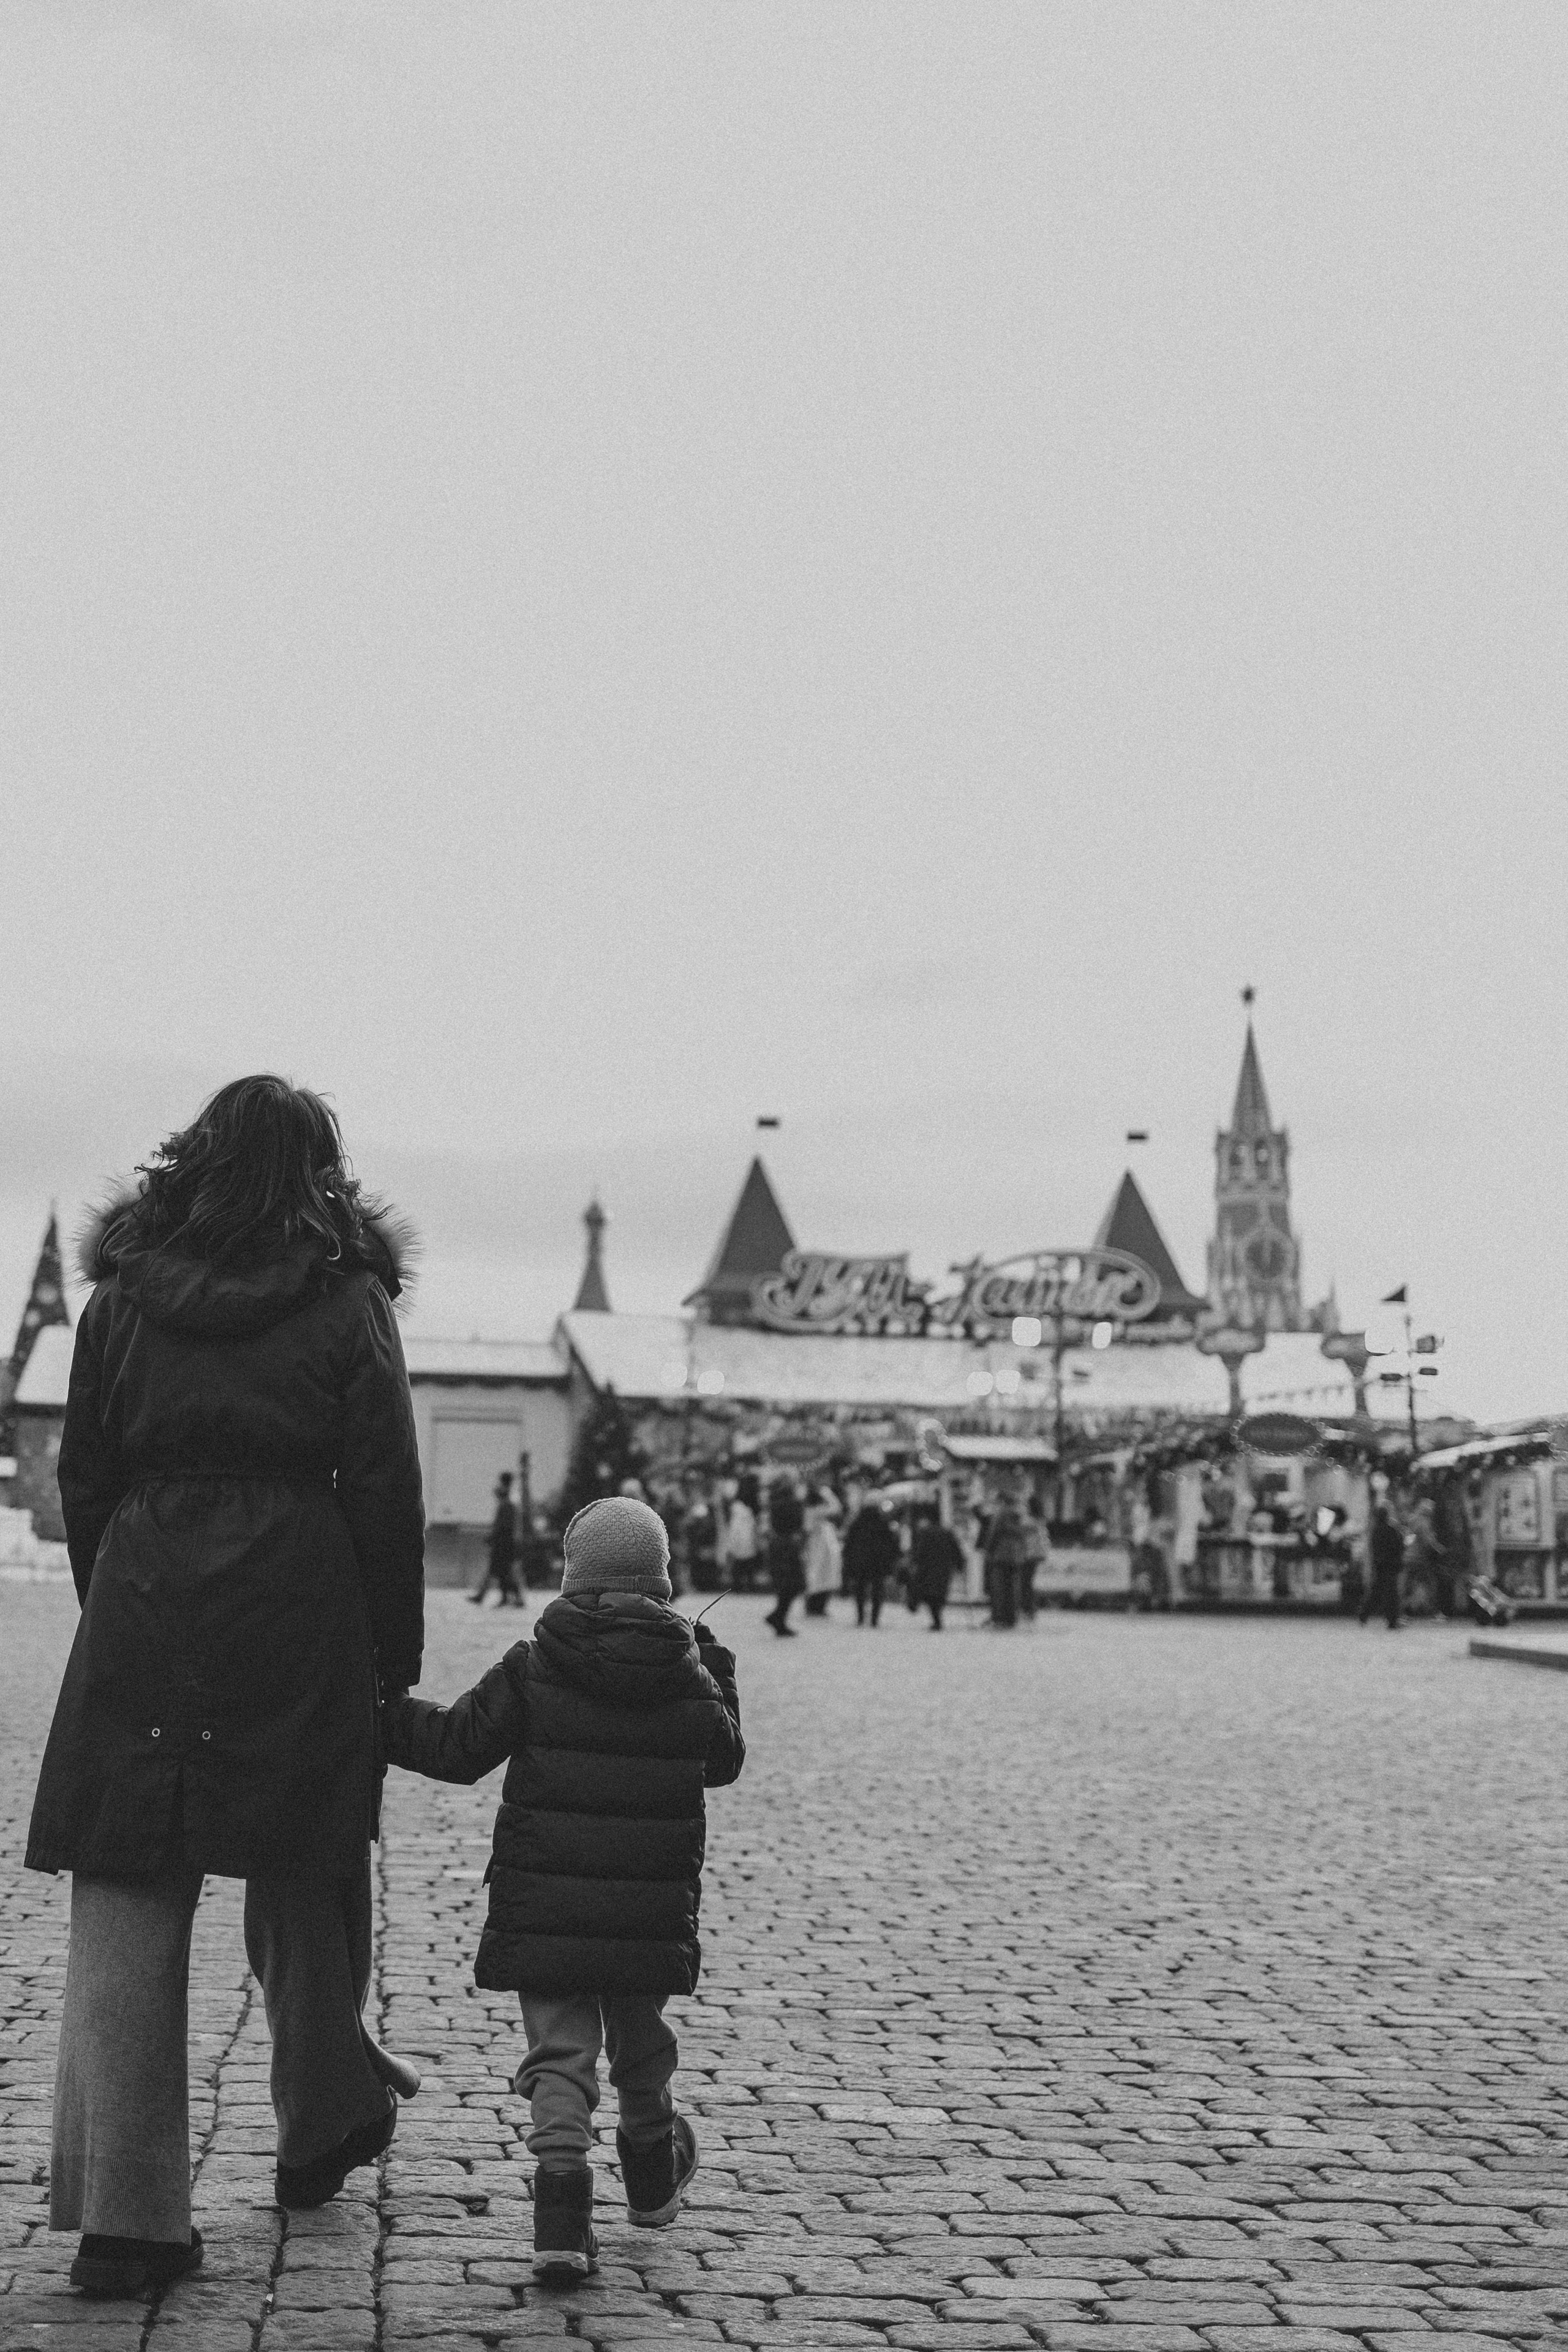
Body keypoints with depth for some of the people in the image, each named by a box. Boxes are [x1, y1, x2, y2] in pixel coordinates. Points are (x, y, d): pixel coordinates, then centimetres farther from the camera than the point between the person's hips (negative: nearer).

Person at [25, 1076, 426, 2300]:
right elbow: (384, 1494, -1)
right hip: (297, 1614, -1)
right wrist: (394, 1664, 4)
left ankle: (124, 2213, -1)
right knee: (303, 1879, 15)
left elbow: (84, 1476, 11)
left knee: (125, 1906, 2)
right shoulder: (347, 1301, 1)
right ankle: (322, 2131, 33)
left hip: (142, 1613, 1)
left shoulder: (124, 1292, 9)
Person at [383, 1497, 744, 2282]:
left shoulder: (531, 1673, -8)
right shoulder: (691, 1683, -1)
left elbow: (457, 1747, -5)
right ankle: (652, 2172, 43)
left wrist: (382, 1714, 8)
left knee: (559, 2049, 3)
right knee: (639, 2040, 23)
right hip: (652, 1915, 3)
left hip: (544, 1911, -2)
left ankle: (562, 2180, -15)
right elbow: (723, 1762, 15)